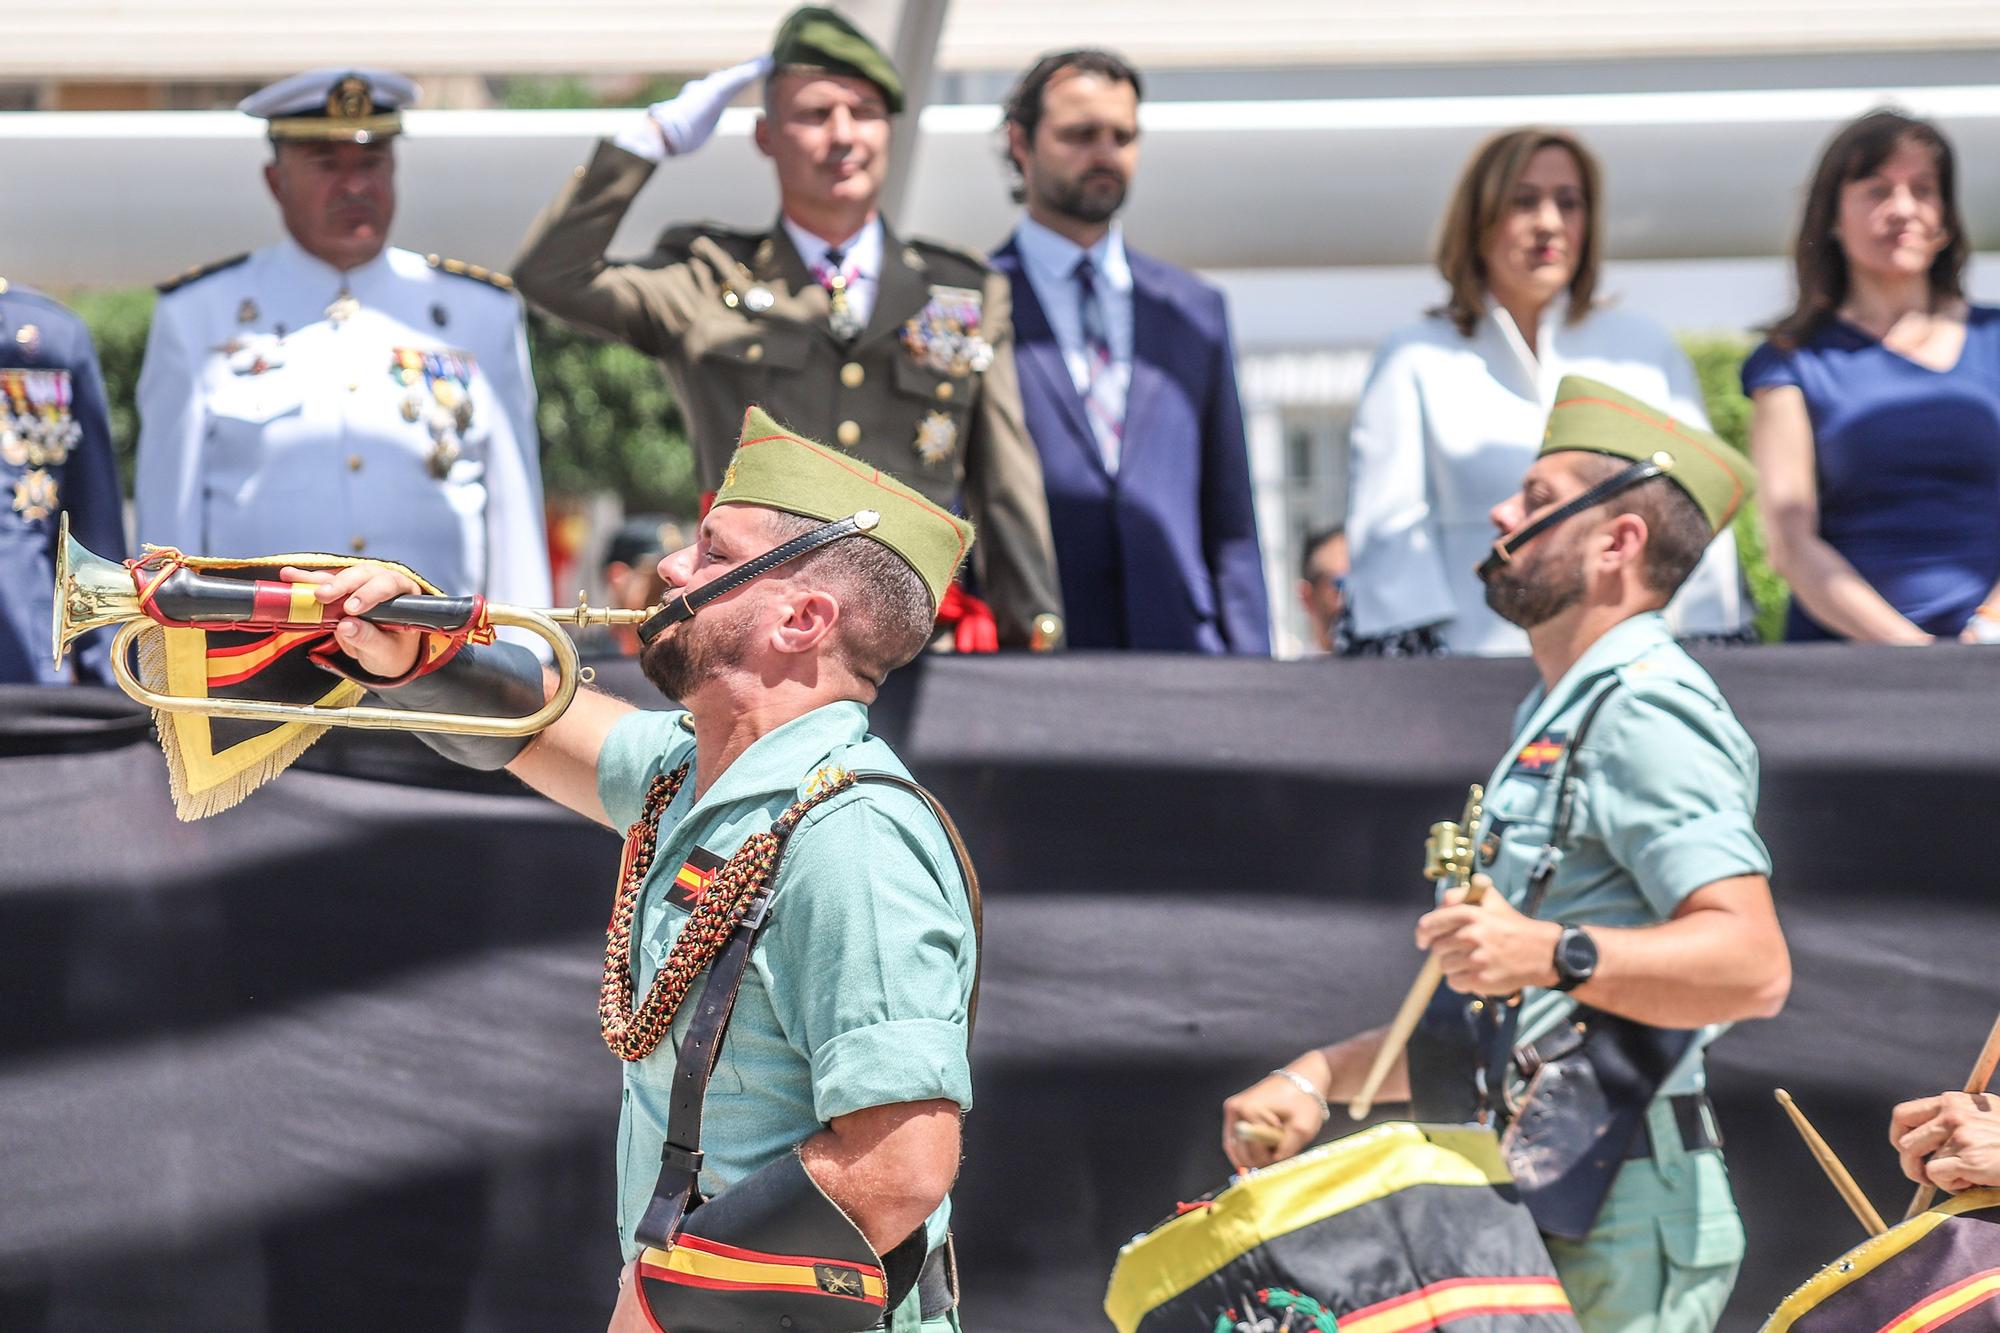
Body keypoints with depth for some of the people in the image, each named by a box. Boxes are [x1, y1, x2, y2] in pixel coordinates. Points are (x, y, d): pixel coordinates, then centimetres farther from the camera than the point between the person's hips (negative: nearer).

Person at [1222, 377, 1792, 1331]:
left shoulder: (1644, 710, -9)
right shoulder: (1559, 721, 24)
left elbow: (1753, 964, -23)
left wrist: (1555, 955, -34)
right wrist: (1322, 1077, 18)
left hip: (1612, 1228, -10)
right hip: (1541, 1211, 10)